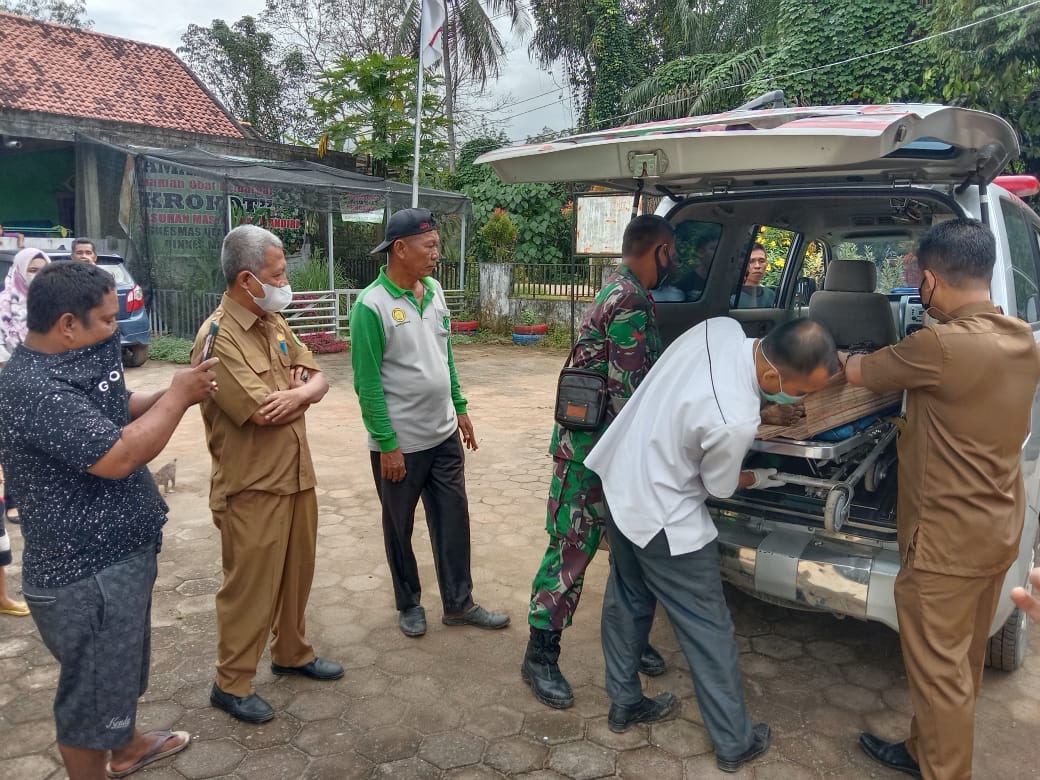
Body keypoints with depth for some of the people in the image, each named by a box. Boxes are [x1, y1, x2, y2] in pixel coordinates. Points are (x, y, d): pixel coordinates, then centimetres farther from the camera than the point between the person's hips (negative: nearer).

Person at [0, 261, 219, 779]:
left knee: (122, 666, 29)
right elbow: (118, 456, -33)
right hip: (86, 574, -11)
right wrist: (177, 397, -21)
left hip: (114, 555, 11)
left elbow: (116, 412, 18)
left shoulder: (67, 368, 4)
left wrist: (174, 394, 0)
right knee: (93, 690, 10)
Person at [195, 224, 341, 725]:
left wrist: (295, 392, -19)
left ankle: (292, 653, 40)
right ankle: (231, 684, 25)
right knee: (250, 587, 6)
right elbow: (265, 411, -26)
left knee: (297, 574, 20)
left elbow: (318, 380, 4)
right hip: (251, 488, -8)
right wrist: (300, 388, -6)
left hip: (297, 475, 8)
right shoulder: (218, 339, -21)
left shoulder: (275, 323, 6)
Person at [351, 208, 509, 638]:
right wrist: (387, 444, -16)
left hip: (445, 435, 6)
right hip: (401, 443, -6)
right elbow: (367, 383, -16)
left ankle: (459, 603, 28)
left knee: (453, 520, 13)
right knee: (399, 527, 13)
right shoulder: (371, 305, -17)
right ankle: (409, 603, 32)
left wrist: (460, 409, 13)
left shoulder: (434, 291, 3)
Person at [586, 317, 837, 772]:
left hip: (620, 478, 9)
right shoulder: (736, 421, -33)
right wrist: (760, 478, 8)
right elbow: (719, 486, -12)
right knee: (708, 630, 10)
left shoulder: (720, 328, -13)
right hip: (662, 519, -8)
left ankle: (624, 704, 41)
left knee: (627, 603, 23)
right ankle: (734, 743, 27)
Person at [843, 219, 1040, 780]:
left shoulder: (941, 345, -25)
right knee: (963, 661, 22)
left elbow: (857, 373, -9)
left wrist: (842, 357, 12)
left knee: (940, 671, 7)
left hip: (948, 540, -9)